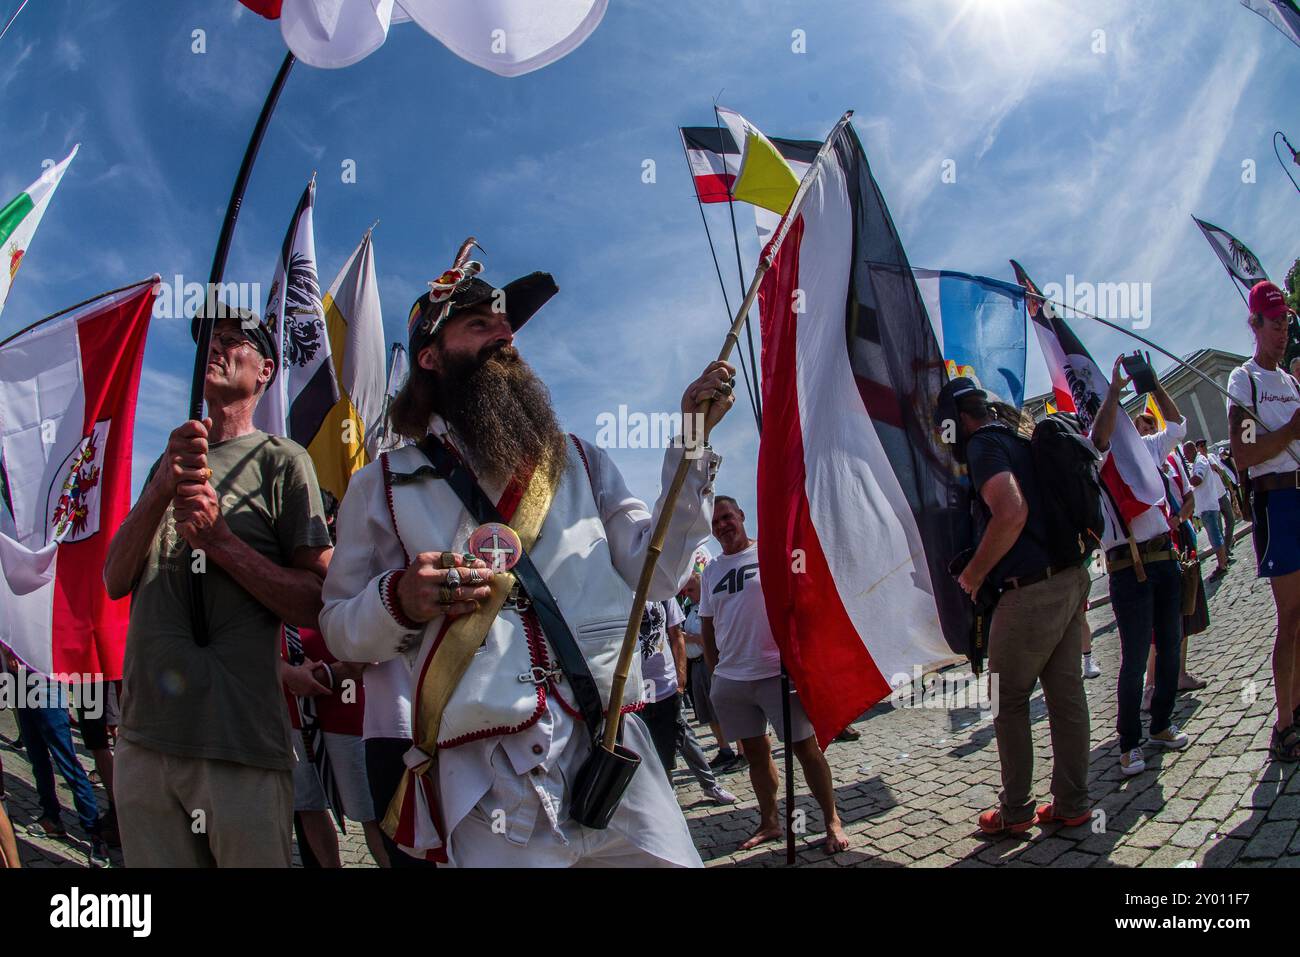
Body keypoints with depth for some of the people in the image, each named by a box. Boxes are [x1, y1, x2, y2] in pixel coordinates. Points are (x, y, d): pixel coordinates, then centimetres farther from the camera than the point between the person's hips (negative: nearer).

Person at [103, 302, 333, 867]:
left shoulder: (280, 460, -2)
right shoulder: (171, 462, 16)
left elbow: (317, 604, -7)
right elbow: (115, 581, 4)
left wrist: (221, 540, -17)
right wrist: (161, 488, -12)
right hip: (142, 738, 5)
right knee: (151, 861, 16)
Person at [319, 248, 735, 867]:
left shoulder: (578, 462, 15)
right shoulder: (384, 484, 8)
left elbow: (656, 574, 6)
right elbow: (338, 629, 9)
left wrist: (691, 441, 2)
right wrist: (399, 601, -12)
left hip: (616, 754, 3)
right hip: (485, 777, -2)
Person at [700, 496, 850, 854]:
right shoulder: (710, 572, 11)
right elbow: (707, 627, 17)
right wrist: (715, 670, 13)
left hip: (777, 672, -5)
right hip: (730, 678, 5)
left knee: (805, 747, 0)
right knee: (755, 752, 13)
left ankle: (832, 821, 15)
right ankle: (769, 823, 27)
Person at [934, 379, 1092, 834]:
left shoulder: (984, 442, -10)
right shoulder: (1021, 437, 17)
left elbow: (1011, 512, -26)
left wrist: (974, 573, -14)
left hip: (1030, 592, -9)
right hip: (1071, 579, 9)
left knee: (1008, 701, 4)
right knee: (1066, 695, 13)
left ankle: (1014, 810, 13)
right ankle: (1072, 803, 22)